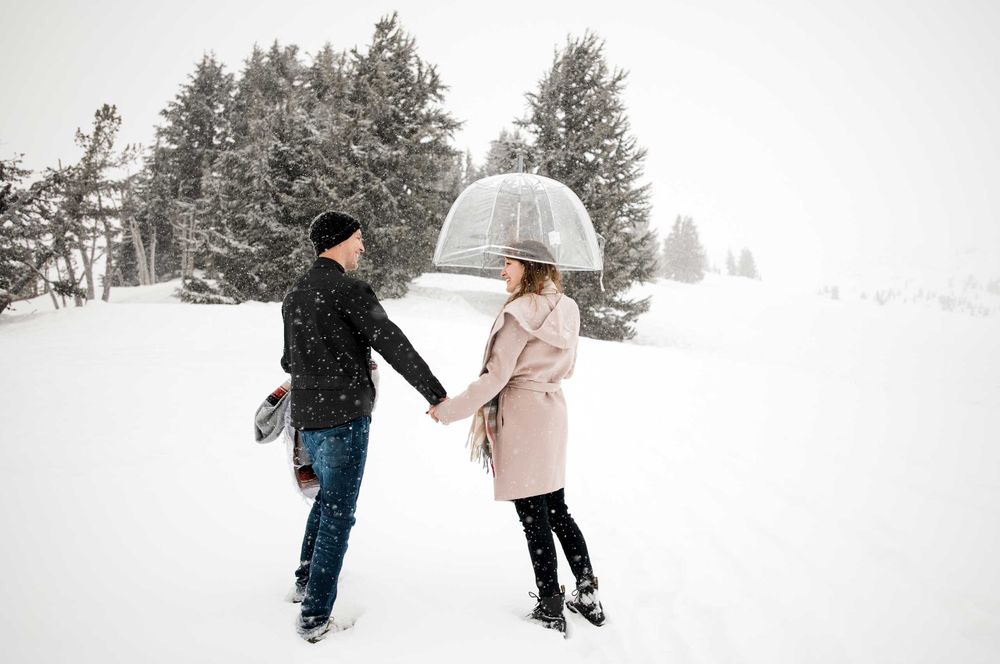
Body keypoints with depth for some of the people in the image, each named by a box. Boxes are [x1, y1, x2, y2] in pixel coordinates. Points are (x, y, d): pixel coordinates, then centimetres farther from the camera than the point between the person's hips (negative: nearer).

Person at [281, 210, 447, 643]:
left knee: (327, 496, 26)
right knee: (338, 513, -1)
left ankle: (305, 581, 36)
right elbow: (394, 345, -18)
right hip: (344, 417, -8)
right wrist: (436, 394, -15)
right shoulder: (346, 288, -13)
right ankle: (315, 616, 4)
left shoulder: (293, 297, 12)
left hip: (307, 416, 8)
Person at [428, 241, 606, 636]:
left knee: (534, 519, 2)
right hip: (553, 412, 8)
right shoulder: (565, 310, 7)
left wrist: (449, 410, -11)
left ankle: (551, 610, 13)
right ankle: (588, 596, 24)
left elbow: (496, 377, -18)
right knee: (557, 512, 18)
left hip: (521, 418, -8)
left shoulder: (519, 313, -16)